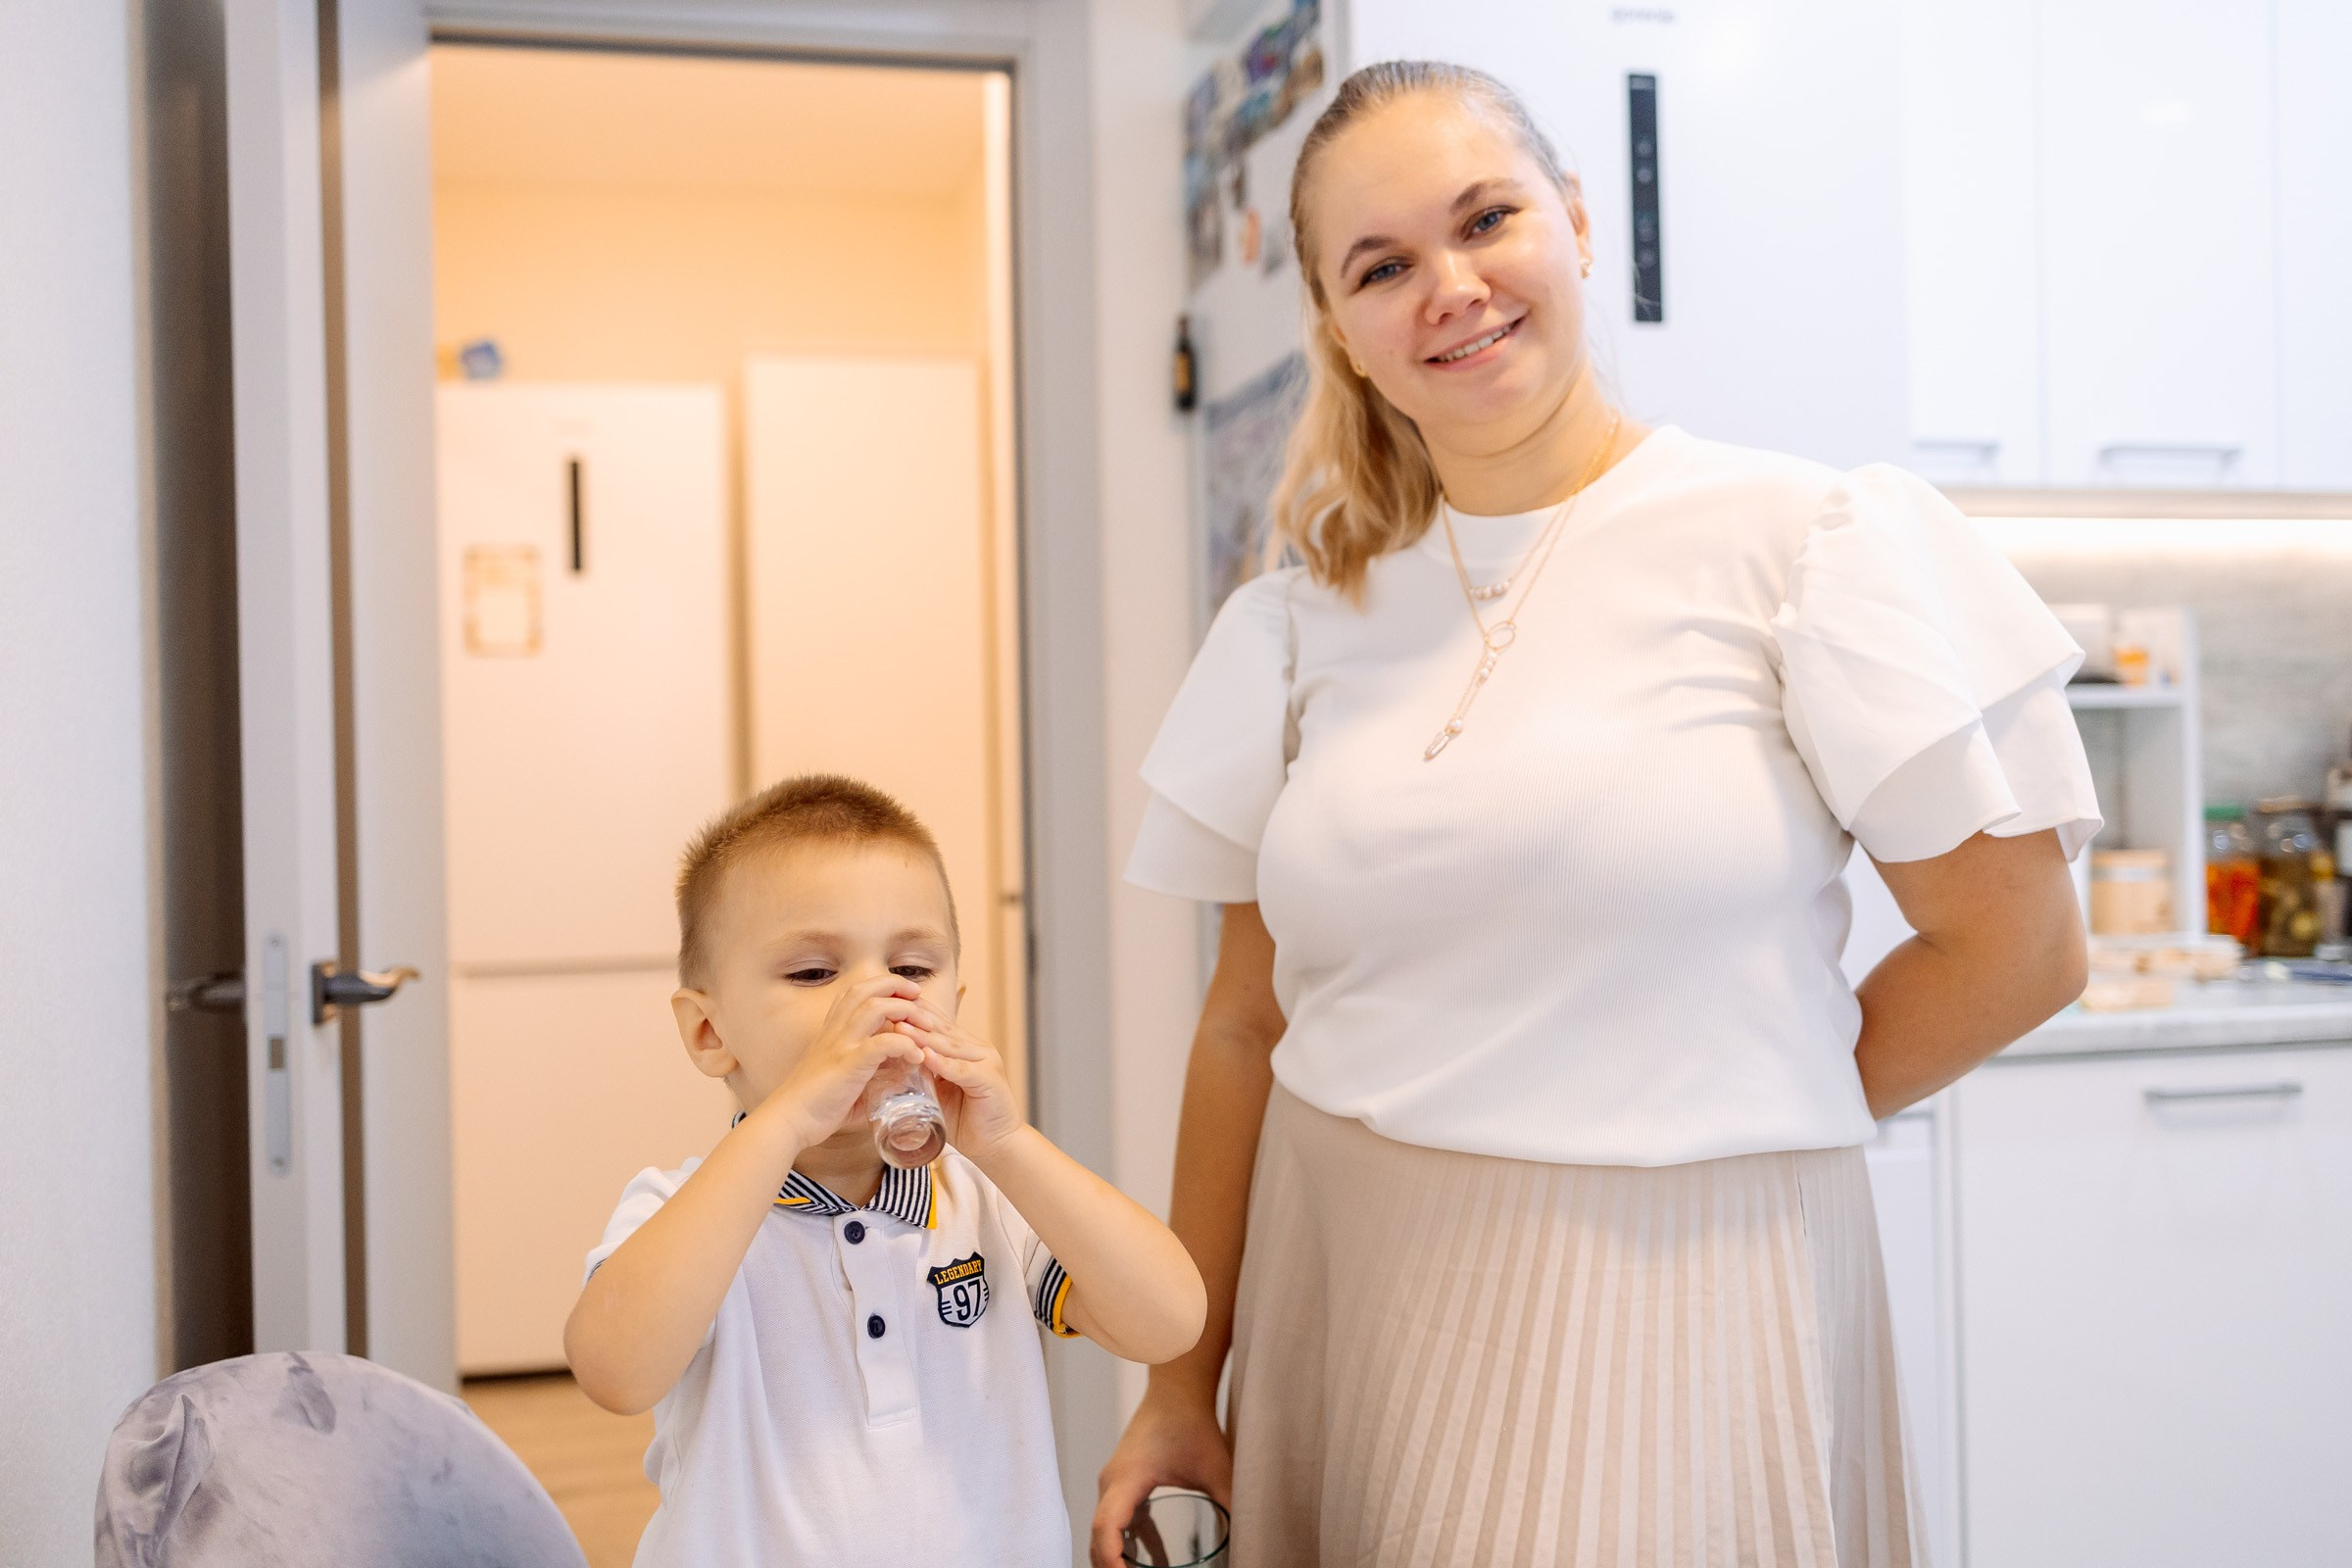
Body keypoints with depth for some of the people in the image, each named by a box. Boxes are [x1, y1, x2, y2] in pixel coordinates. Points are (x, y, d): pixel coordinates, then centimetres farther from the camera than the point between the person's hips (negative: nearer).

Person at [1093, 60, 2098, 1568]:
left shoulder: (1813, 539, -7)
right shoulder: (1306, 617, 4)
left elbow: (2017, 950, -6)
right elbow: (1252, 1020, 5)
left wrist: (1713, 1129, 2)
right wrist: (1185, 1387, 5)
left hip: (1665, 1301, -3)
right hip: (1343, 1295, 4)